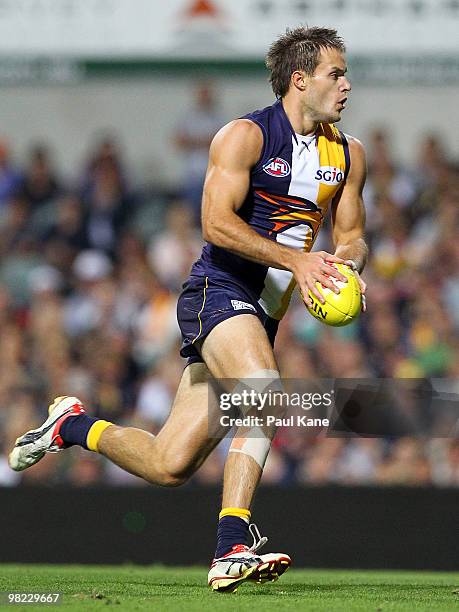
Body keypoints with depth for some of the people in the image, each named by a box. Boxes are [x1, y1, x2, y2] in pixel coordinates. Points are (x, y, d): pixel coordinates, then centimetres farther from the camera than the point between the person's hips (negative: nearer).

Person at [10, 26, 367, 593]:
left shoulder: (348, 154, 14)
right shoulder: (246, 136, -8)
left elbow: (350, 235, 21)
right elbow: (217, 223, -16)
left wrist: (347, 263, -4)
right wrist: (294, 260, -24)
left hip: (261, 316, 7)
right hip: (218, 292, -7)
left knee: (168, 465, 2)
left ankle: (72, 425, 28)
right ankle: (232, 548, -35)